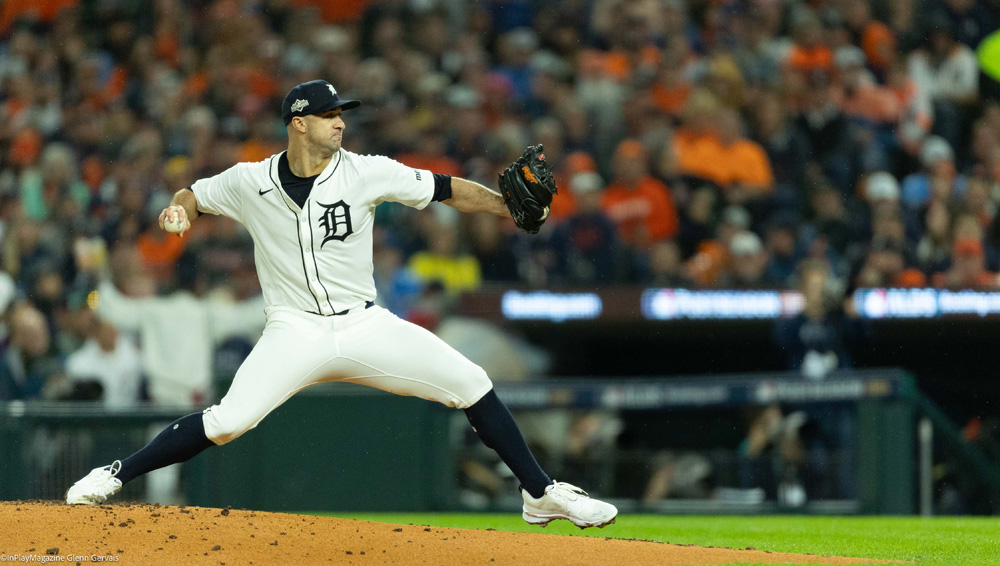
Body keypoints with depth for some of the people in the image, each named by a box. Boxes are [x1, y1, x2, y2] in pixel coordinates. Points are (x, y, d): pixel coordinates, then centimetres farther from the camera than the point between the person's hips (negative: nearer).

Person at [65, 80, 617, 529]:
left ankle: (541, 495, 6)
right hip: (295, 332, -2)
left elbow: (446, 189, -4)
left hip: (364, 326, 2)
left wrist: (509, 205, -18)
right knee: (226, 422, -22)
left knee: (472, 386, -8)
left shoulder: (366, 173, -5)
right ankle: (113, 477, -6)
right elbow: (193, 194, 13)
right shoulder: (250, 182, -3)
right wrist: (179, 208, -12)